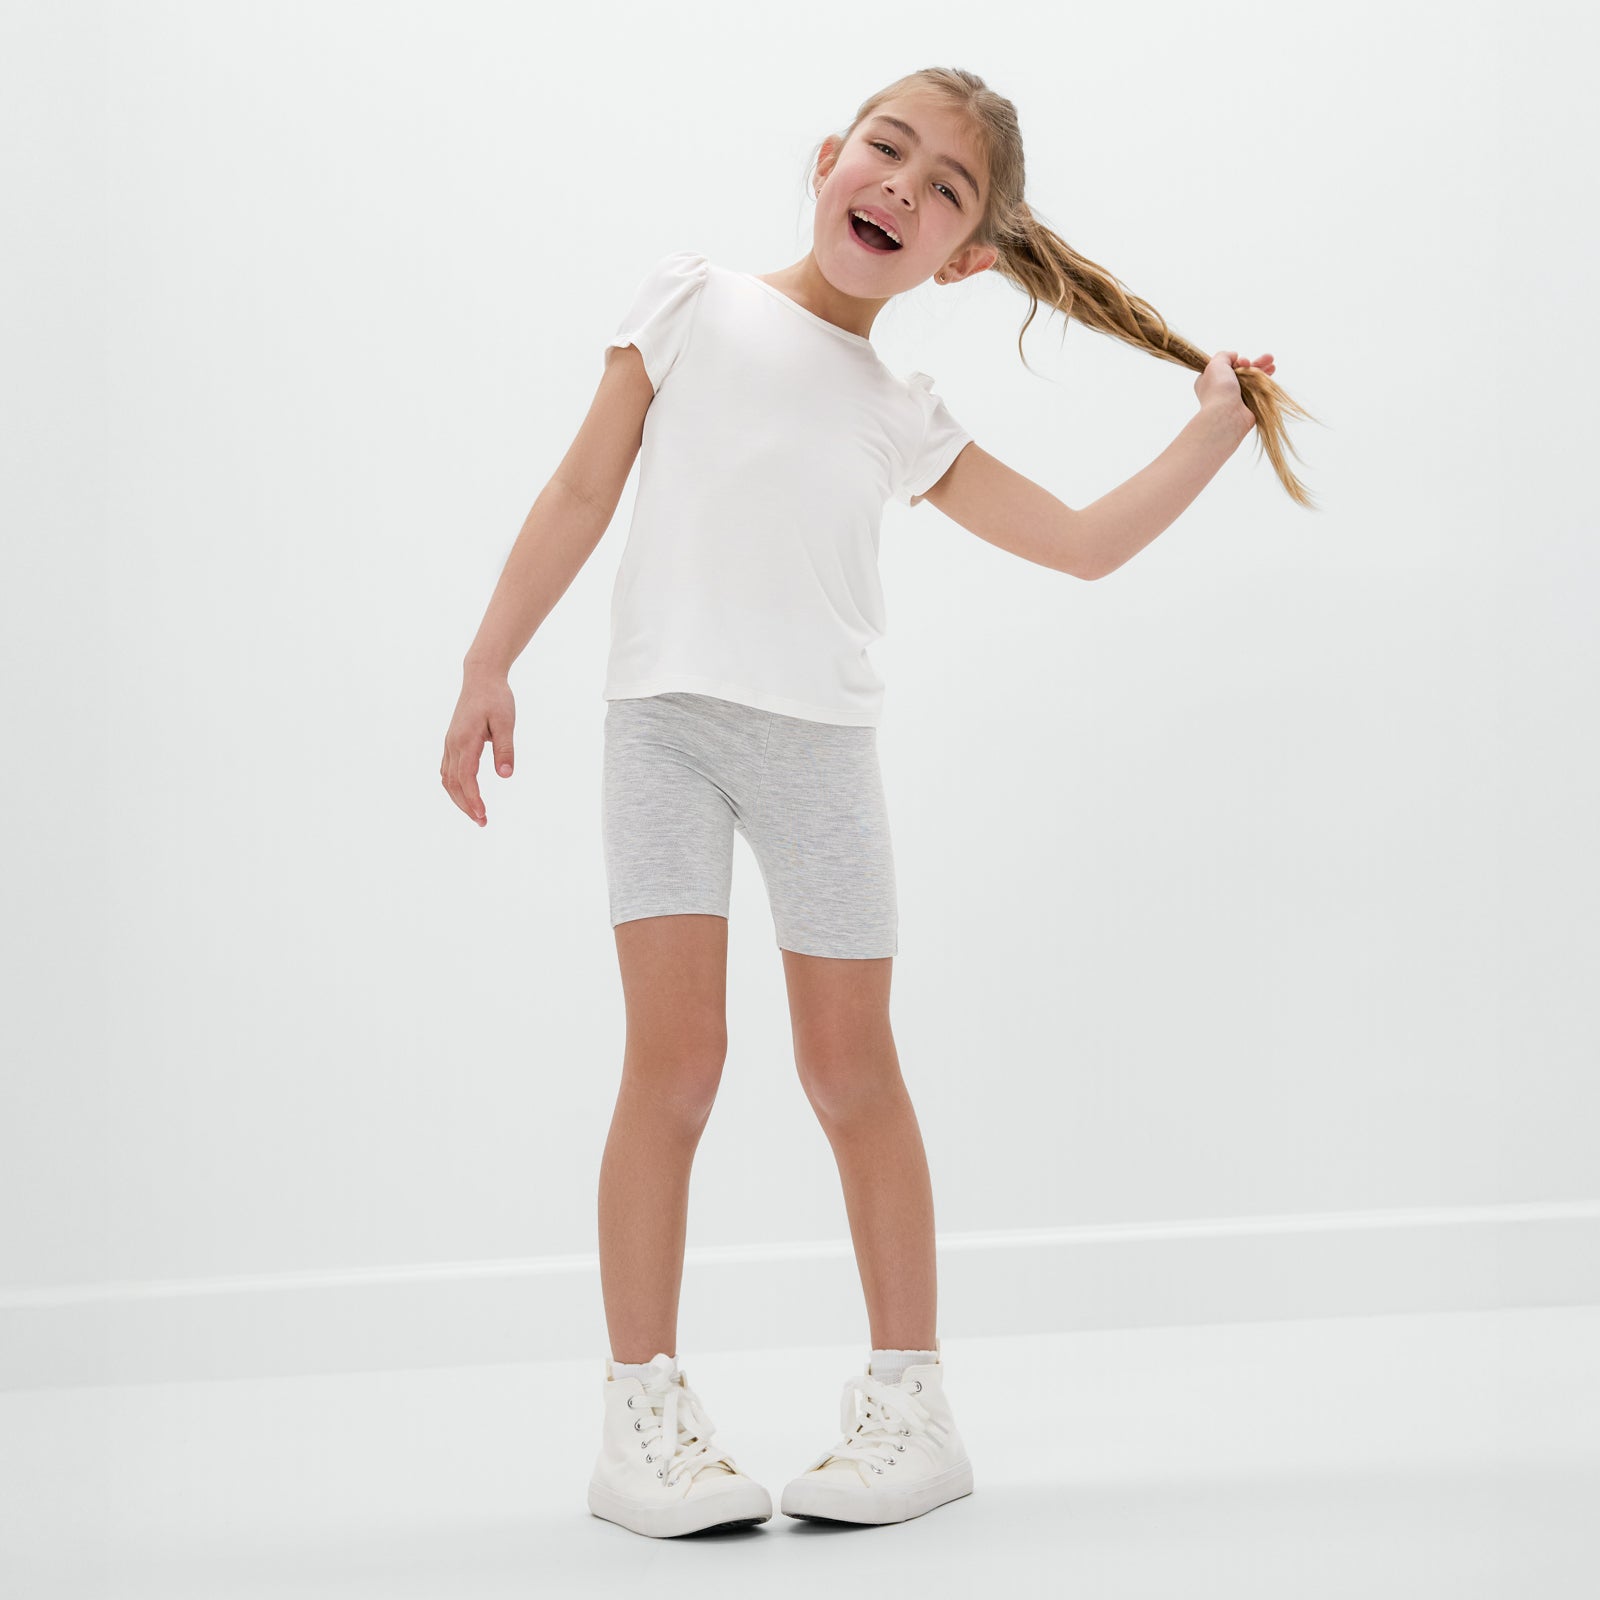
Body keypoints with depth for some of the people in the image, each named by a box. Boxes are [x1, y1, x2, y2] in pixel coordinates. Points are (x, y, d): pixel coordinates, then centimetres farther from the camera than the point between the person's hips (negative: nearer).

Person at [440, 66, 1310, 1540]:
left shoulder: (908, 423, 14)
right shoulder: (693, 303, 10)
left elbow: (1084, 544, 15)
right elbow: (584, 493, 8)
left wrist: (1214, 433, 11)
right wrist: (489, 667, 4)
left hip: (818, 742, 2)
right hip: (663, 717, -2)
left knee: (850, 1070, 4)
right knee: (674, 1057, -8)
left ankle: (908, 1397, 15)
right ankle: (642, 1411, -1)